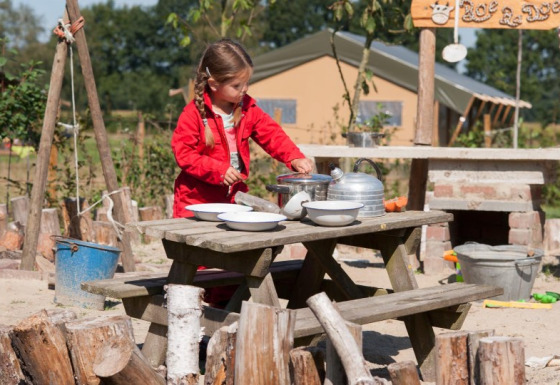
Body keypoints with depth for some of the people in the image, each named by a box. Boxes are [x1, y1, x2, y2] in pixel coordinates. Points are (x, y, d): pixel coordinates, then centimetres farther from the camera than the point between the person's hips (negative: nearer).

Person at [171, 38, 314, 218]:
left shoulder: (248, 108, 6)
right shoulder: (193, 113, -11)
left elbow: (272, 135, 5)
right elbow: (183, 153, -15)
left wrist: (295, 158, -11)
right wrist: (218, 170, -22)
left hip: (235, 197, 4)